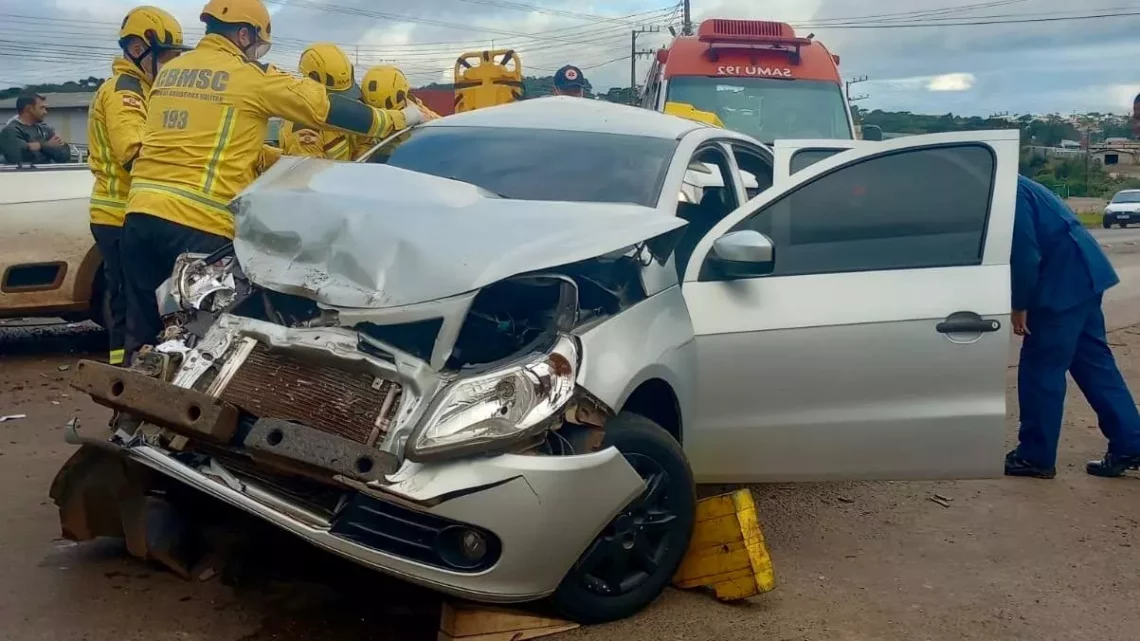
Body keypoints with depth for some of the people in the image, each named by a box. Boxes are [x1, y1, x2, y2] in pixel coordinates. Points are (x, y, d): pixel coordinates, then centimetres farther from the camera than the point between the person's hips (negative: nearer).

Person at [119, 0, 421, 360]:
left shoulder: (169, 72, 20)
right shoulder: (251, 77, -1)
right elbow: (325, 107, 3)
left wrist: (282, 159, 32)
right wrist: (395, 120, 15)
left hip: (142, 212, 7)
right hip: (198, 222, -7)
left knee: (144, 334, 12)